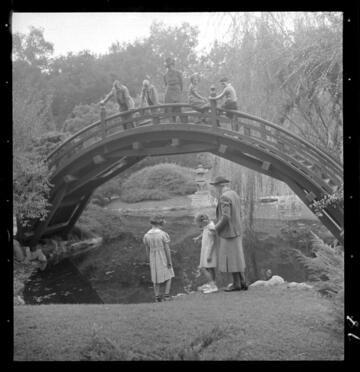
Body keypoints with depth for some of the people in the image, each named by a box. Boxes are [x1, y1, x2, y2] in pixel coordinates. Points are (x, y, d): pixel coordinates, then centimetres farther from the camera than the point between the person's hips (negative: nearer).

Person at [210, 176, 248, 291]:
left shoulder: (224, 197, -19)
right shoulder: (234, 195, 11)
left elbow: (226, 217, -26)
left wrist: (216, 227, -11)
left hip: (228, 233, -9)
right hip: (236, 231, 9)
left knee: (231, 259, -1)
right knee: (237, 258, 12)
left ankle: (236, 284, 5)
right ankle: (243, 282, 13)